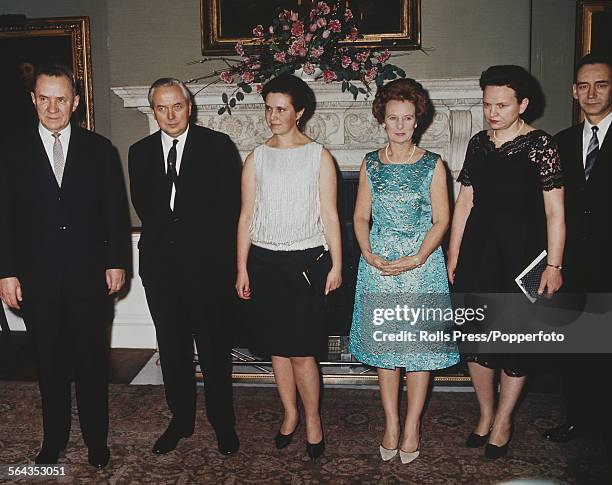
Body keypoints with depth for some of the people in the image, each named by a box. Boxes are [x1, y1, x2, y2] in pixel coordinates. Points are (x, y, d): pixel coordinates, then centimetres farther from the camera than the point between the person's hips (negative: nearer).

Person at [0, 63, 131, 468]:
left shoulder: (100, 149, 2)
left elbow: (117, 211, 2)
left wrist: (116, 262, -2)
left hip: (90, 276, 0)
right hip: (37, 279, 1)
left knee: (93, 361, 9)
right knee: (50, 364, 13)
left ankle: (96, 438, 26)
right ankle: (54, 438, 30)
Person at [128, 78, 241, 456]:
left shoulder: (218, 146, -3)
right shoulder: (140, 152, 8)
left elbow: (232, 204, -2)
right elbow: (142, 204, 16)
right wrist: (164, 235, 9)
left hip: (207, 263, -3)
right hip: (160, 264, 4)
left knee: (214, 349, 5)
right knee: (172, 348, 13)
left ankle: (223, 423, 21)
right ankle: (181, 420, 28)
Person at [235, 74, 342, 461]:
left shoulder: (319, 156, 2)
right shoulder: (256, 159, 8)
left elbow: (329, 215, 1)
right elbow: (247, 216, 8)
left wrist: (336, 265, -3)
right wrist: (242, 269, 4)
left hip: (306, 261, -3)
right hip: (264, 261, 3)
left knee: (302, 350, -5)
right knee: (277, 346, 10)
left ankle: (313, 419, 15)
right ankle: (290, 414, 27)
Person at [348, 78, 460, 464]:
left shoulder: (432, 164, -1)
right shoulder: (371, 164, 6)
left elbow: (441, 220, -4)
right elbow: (361, 216, 7)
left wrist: (417, 259, -16)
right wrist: (369, 255, -9)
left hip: (422, 263, -2)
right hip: (379, 264, 2)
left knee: (419, 347, 3)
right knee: (383, 345, 8)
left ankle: (412, 426, 17)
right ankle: (391, 424, 21)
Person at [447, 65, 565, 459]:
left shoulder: (539, 145, -7)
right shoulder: (479, 143, 8)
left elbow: (555, 211, -8)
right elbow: (465, 202, 11)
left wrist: (554, 265, -12)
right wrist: (453, 255, 10)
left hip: (521, 250, -4)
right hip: (478, 249, 5)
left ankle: (503, 421, 23)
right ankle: (486, 414, 29)